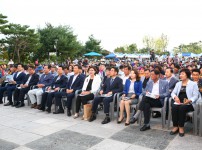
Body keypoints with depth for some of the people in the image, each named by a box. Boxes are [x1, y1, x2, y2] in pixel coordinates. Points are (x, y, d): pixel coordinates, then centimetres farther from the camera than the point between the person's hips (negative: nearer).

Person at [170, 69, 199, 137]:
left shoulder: (193, 84, 4)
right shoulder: (178, 83, 19)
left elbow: (195, 96, -3)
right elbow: (173, 93, 14)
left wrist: (189, 100, -23)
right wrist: (175, 97, -10)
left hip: (188, 104, -3)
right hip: (178, 102, 4)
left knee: (182, 108, -35)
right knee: (174, 107, -29)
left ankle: (181, 127, -21)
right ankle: (175, 126, -19)